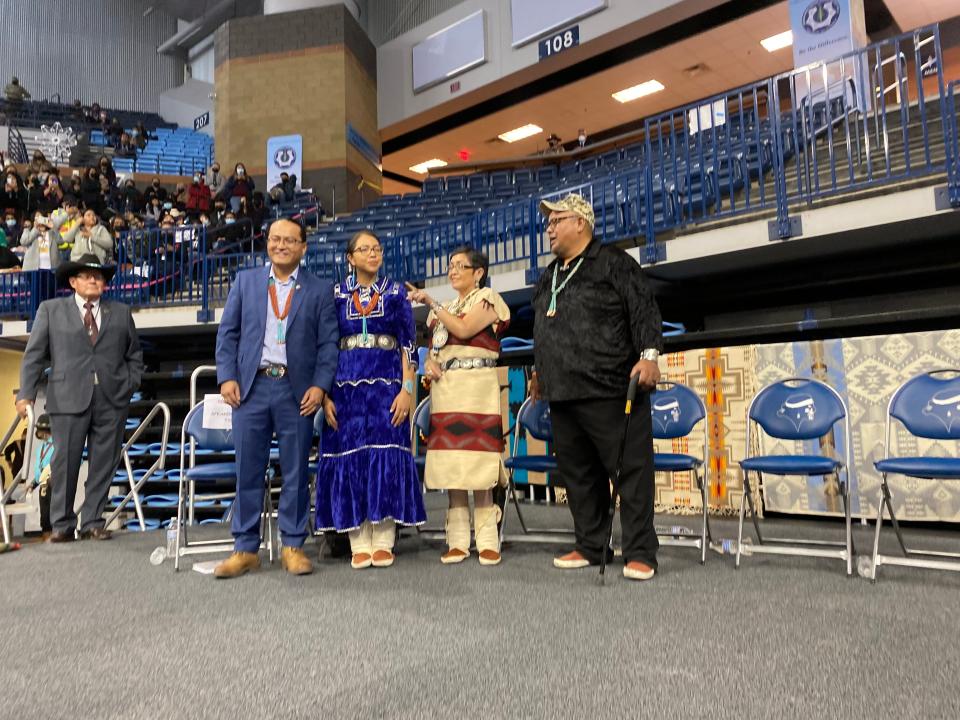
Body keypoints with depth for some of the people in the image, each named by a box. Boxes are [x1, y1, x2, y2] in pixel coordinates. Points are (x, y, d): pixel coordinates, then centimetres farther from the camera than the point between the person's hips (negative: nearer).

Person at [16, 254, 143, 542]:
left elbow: (134, 355, 18)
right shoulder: (50, 309, 11)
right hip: (68, 399, -1)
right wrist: (26, 393, -2)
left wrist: (130, 386, 5)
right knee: (65, 463, 1)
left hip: (112, 400, 2)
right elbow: (34, 354, 6)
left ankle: (92, 522, 13)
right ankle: (62, 524, 13)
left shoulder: (121, 312, 15)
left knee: (103, 464, 3)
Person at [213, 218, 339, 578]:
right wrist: (227, 377, -1)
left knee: (296, 473, 5)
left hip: (297, 391, -1)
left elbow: (328, 343, 2)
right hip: (251, 387, 2)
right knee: (248, 471, 6)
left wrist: (320, 385, -9)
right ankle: (245, 549, 18)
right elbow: (227, 332, 10)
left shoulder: (320, 289, 6)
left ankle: (293, 546, 17)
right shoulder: (245, 281, 12)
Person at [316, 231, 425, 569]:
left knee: (386, 456, -3)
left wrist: (407, 389, -8)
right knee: (350, 458, 0)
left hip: (386, 383, -1)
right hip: (346, 385, 1)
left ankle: (383, 542, 6)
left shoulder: (396, 292, 7)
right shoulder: (336, 294, 9)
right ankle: (359, 544, 8)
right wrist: (325, 394, -3)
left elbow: (408, 344, 3)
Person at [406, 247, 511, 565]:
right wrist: (429, 363, 0)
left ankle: (487, 541, -1)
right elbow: (433, 349, 22)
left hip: (477, 387, -6)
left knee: (478, 465, -8)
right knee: (451, 467, 3)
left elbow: (463, 329, -12)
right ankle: (458, 541, 8)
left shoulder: (487, 298, 4)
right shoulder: (444, 308, 23)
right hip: (444, 389, 6)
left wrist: (430, 302, -10)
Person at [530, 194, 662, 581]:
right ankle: (589, 546, 22)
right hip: (562, 394, 8)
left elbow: (644, 310, -8)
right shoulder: (549, 277, 23)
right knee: (578, 474, 11)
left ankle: (640, 553, 5)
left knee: (631, 470, -3)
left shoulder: (614, 262, 1)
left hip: (610, 389, -7)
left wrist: (648, 354, -19)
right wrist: (541, 373, 28)